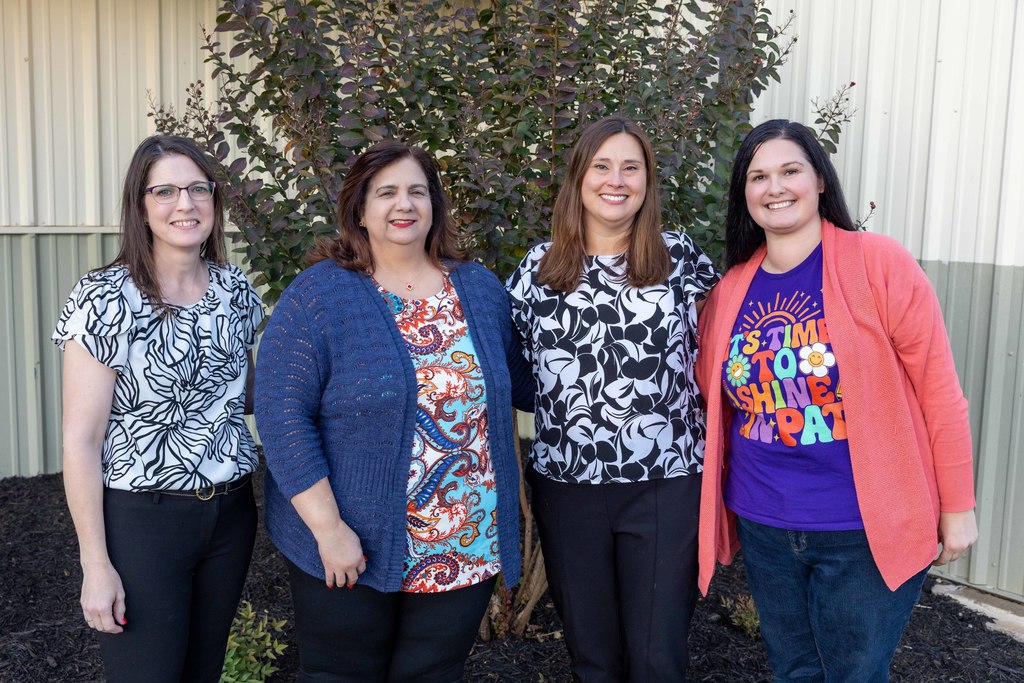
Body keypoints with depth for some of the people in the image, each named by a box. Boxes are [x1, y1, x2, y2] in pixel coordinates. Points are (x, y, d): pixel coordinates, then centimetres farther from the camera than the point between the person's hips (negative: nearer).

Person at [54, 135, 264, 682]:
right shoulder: (106, 298, -13)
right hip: (141, 518, -5)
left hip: (230, 512, 5)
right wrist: (96, 564, -13)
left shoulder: (235, 289, 3)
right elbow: (80, 440, -13)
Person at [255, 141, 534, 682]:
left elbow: (516, 379, 19)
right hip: (350, 551, -3)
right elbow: (282, 414, -15)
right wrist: (328, 527, -18)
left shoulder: (480, 288, 4)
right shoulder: (319, 295, -10)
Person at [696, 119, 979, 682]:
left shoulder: (879, 264, -10)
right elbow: (713, 400, 12)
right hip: (762, 528, 4)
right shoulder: (730, 290, 3)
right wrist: (715, 503, 10)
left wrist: (957, 505, -7)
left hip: (869, 531, -4)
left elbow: (938, 386, -9)